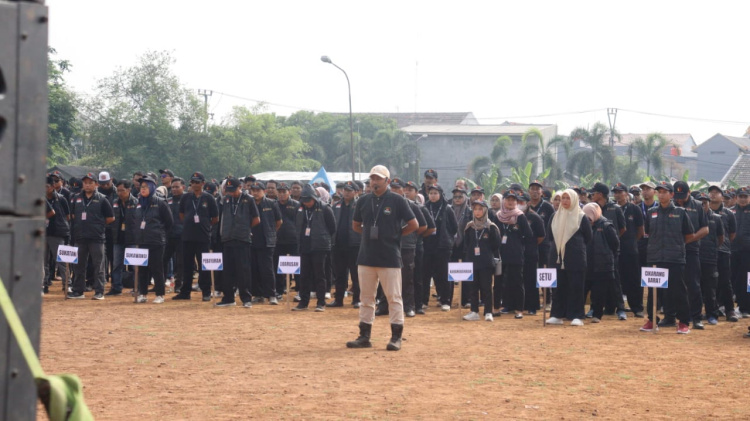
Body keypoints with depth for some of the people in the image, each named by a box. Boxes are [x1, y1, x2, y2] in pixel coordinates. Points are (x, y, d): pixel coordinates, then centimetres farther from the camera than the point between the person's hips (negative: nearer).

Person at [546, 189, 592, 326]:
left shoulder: (581, 217, -2)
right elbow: (550, 234, 18)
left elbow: (588, 237, 3)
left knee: (575, 287, -3)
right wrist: (557, 246, 10)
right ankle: (557, 315, 9)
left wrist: (576, 246, 6)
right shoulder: (555, 217, 10)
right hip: (557, 257, 4)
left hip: (575, 258, -4)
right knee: (559, 287, 4)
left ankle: (576, 316, 0)